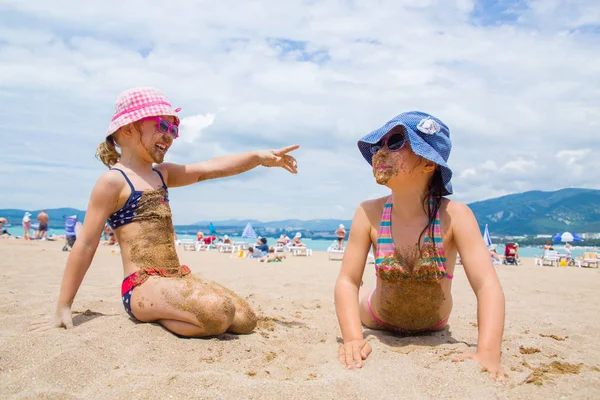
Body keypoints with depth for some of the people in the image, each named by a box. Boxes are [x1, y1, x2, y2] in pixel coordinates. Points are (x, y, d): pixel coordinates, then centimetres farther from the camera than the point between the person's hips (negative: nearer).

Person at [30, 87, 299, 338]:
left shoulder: (161, 174, 18)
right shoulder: (113, 180, -5)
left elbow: (211, 169, 9)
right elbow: (86, 245, -6)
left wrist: (259, 157, -5)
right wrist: (63, 308, -6)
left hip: (178, 278, 9)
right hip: (143, 286, -9)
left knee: (245, 319, 1)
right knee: (220, 312, -31)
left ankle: (163, 313, 12)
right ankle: (154, 319, -6)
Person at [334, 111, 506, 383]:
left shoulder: (454, 215, -29)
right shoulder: (369, 214, -26)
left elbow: (487, 285, -36)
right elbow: (348, 281, -26)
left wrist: (488, 355, -50)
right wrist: (353, 339, -41)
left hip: (433, 329, 0)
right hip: (378, 323, 0)